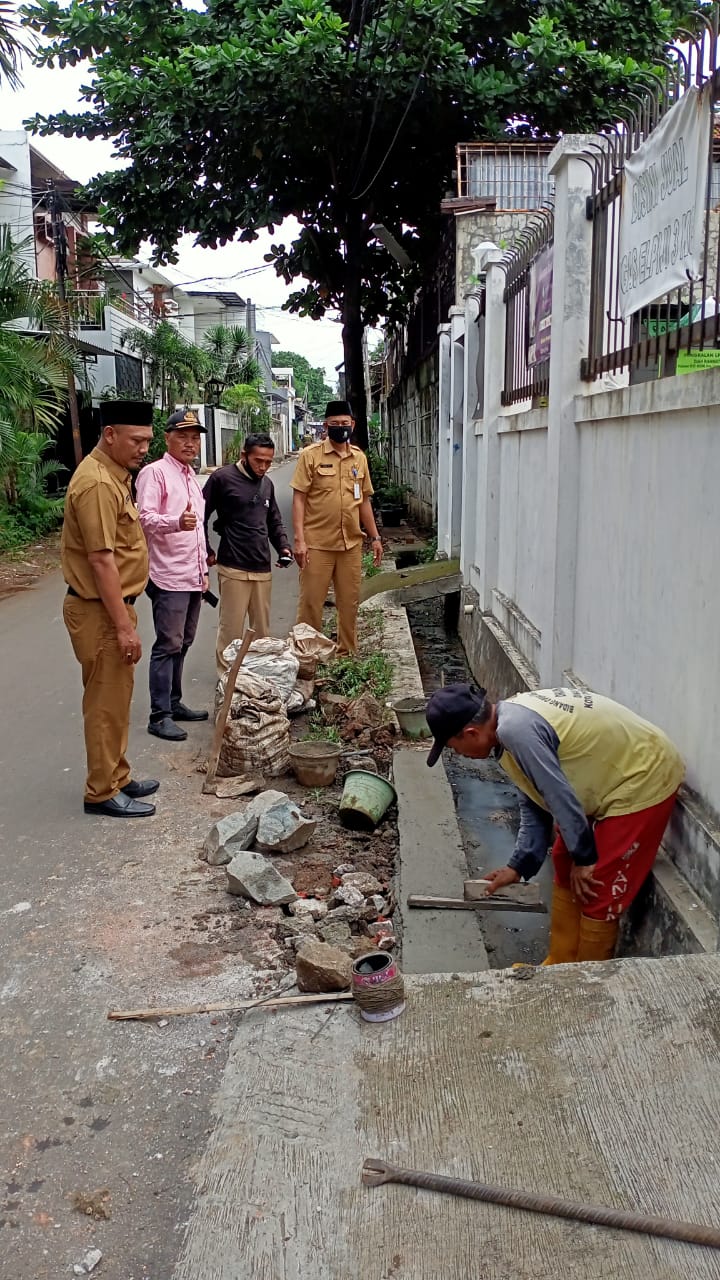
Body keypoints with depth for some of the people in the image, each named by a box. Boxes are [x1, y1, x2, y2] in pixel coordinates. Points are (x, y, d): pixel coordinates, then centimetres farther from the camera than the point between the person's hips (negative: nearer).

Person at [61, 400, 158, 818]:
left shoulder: (113, 475, 12)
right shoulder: (97, 484, -21)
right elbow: (101, 562, -24)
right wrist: (124, 626, -23)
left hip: (112, 605, 10)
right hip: (100, 611, -10)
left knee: (115, 700, 18)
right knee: (107, 704, 0)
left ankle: (117, 778, 30)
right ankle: (103, 793, 11)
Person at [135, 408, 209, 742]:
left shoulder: (192, 476, 18)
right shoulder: (154, 473, -9)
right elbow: (145, 518, -22)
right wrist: (177, 522, -40)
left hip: (193, 576, 8)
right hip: (169, 576, -8)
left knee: (182, 643, 13)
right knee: (168, 646, -7)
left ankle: (174, 703, 23)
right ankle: (159, 715, -1)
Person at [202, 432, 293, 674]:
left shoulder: (267, 483, 14)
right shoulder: (222, 478, -6)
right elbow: (201, 516, -3)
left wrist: (283, 546, 7)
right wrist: (206, 552, -3)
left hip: (263, 568, 6)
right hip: (233, 568, -6)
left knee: (262, 628, 11)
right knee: (231, 627, -1)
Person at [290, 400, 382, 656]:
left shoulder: (359, 458, 10)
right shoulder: (311, 455, -4)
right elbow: (299, 498, -6)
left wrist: (375, 537, 14)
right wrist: (299, 540, -13)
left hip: (351, 543, 4)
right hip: (317, 544, -4)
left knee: (349, 603, 10)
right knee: (311, 602, 1)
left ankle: (347, 654, 23)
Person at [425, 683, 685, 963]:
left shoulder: (515, 730, -28)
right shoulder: (513, 718, 4)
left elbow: (560, 798, -24)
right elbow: (535, 802, 11)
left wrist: (584, 858, -11)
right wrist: (519, 866, 12)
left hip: (643, 780, -10)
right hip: (618, 776, 10)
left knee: (597, 893, -3)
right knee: (565, 866, 15)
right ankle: (561, 968, 28)